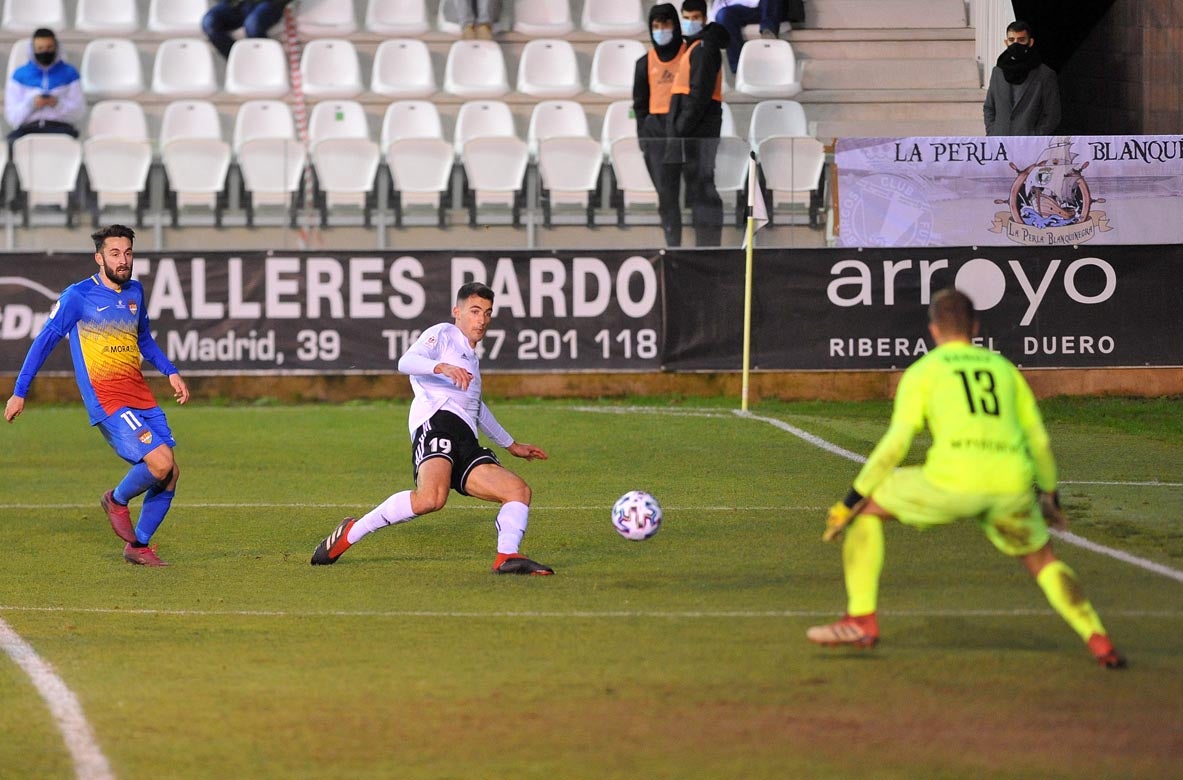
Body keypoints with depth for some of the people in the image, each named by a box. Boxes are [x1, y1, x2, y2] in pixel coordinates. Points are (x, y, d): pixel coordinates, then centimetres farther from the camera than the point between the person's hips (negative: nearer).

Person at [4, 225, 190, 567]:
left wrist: (171, 372, 18)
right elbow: (44, 342, -1)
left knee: (169, 474, 1)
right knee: (160, 461, -22)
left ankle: (138, 546, 16)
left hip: (142, 397, 7)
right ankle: (117, 500, 7)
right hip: (106, 400, -7)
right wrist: (19, 392, -1)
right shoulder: (78, 296, -6)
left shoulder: (135, 292, 13)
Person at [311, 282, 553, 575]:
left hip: (466, 442, 9)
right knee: (431, 498, -33)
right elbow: (406, 362, -9)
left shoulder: (473, 359, 36)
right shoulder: (442, 334, 11)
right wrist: (442, 367, -28)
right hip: (438, 420, -9)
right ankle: (350, 533, -20)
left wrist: (511, 445, 57)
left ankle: (507, 557, -22)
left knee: (519, 490, -8)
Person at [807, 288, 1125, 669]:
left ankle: (861, 620, 10)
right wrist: (1050, 495, 40)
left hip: (953, 480, -3)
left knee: (865, 507, 18)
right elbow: (1039, 441, 25)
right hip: (1012, 487, 3)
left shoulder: (923, 370, 13)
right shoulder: (1004, 368, 24)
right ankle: (1097, 639, 8)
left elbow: (895, 444, 4)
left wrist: (850, 502, 9)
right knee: (1042, 560, 27)